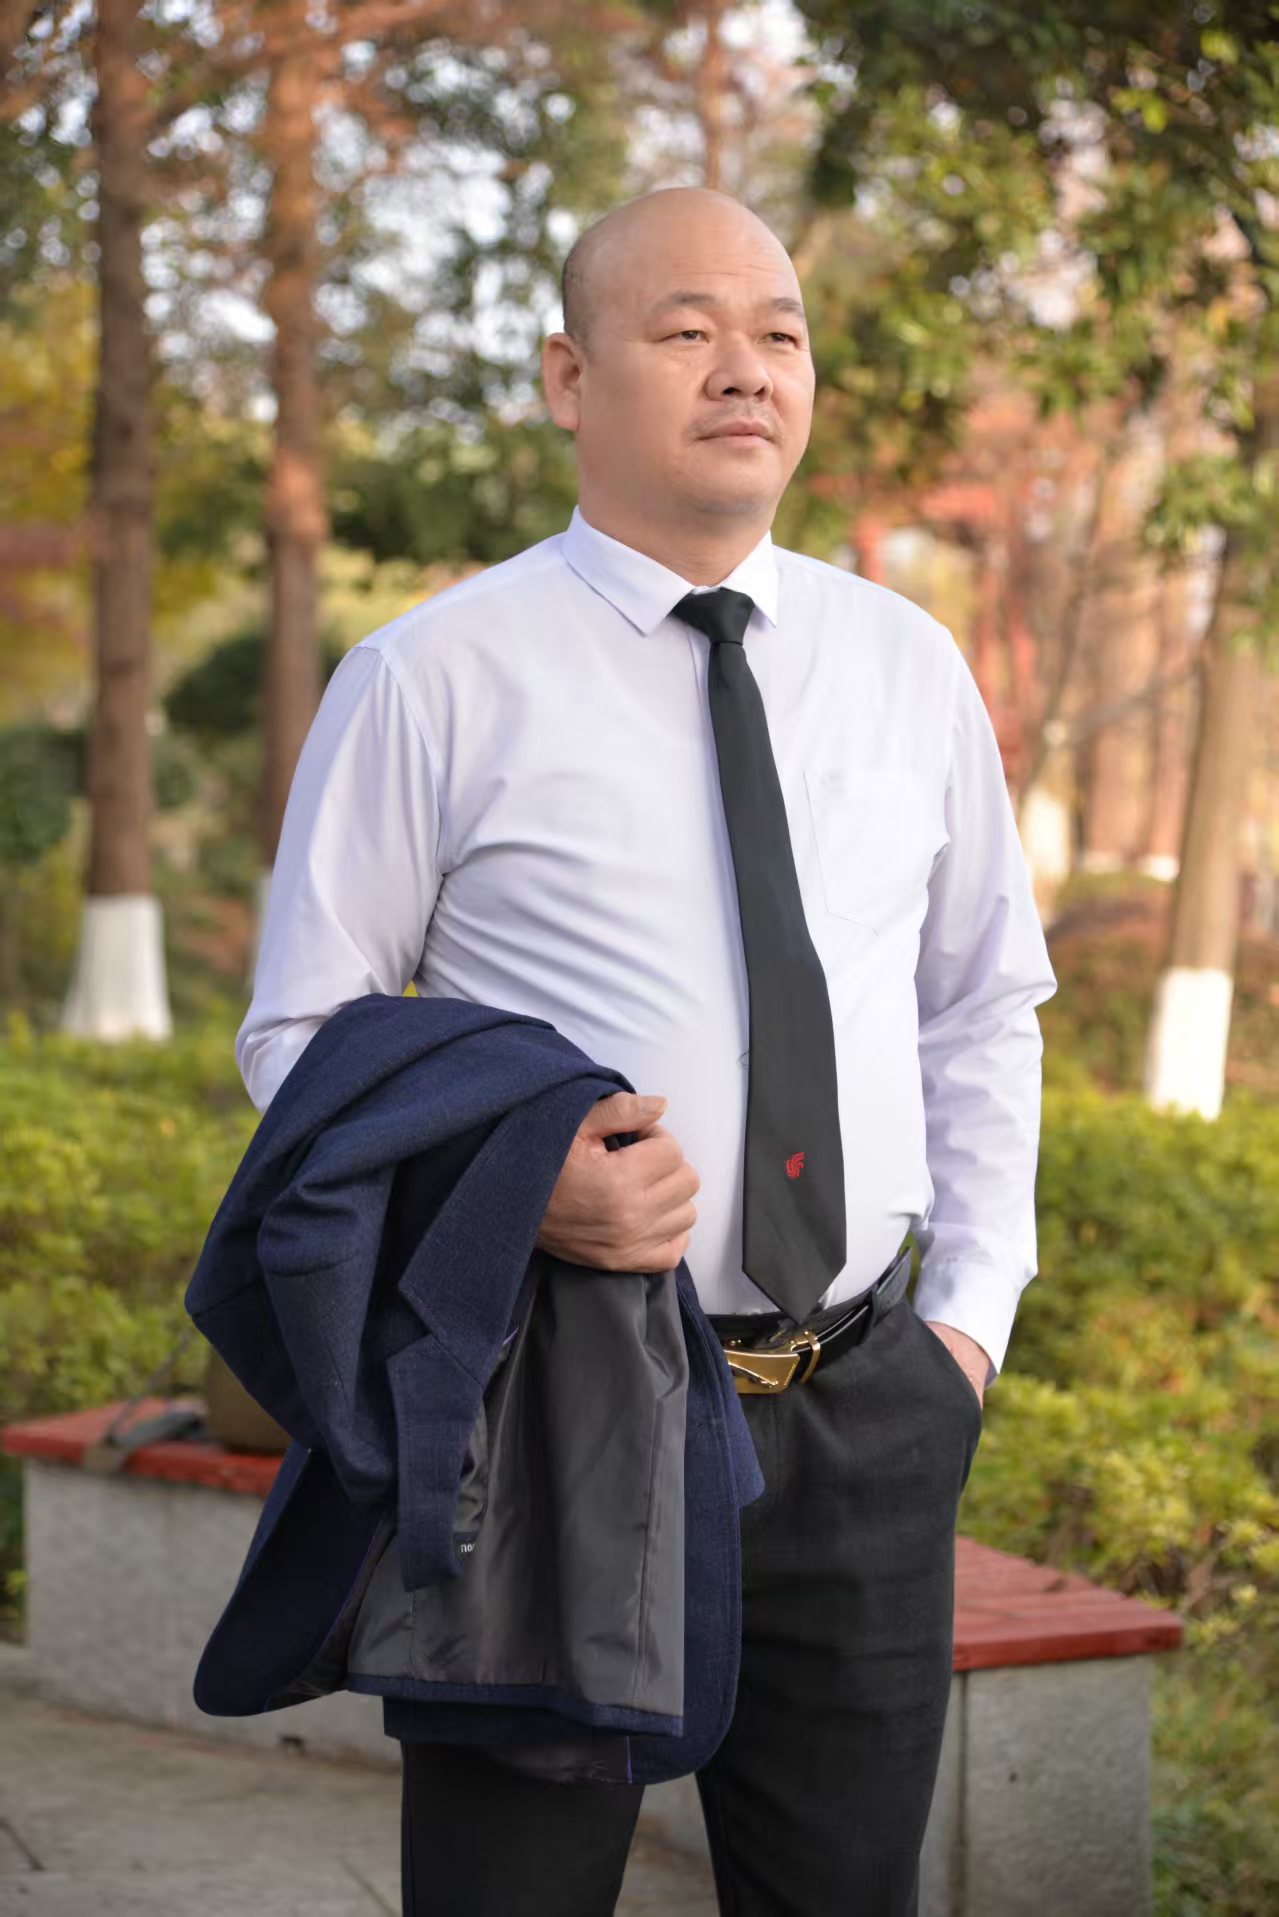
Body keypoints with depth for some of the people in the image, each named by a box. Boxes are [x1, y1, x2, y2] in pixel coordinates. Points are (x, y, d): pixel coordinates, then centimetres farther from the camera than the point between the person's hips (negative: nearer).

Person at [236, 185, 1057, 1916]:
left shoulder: (907, 664, 8)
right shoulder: (434, 681, -4)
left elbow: (982, 1004, 18)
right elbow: (301, 1037, -2)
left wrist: (976, 1306, 8)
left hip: (863, 1416, 4)